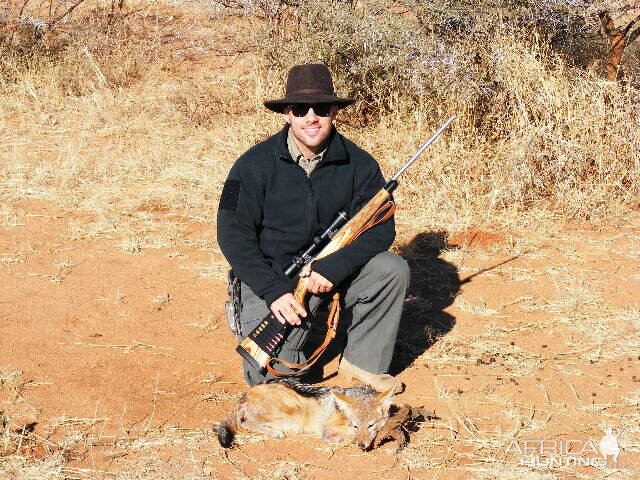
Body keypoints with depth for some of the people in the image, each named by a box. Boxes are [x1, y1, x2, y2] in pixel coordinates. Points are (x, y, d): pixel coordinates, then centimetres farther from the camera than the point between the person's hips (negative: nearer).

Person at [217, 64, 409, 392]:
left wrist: (332, 267, -24)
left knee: (393, 269, -21)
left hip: (332, 271, 3)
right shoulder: (255, 165, -13)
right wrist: (275, 291, -21)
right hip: (269, 279, -3)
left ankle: (362, 360, -4)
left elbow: (380, 229, -8)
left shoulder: (358, 164, -7)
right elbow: (233, 235, -12)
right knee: (269, 375, -18)